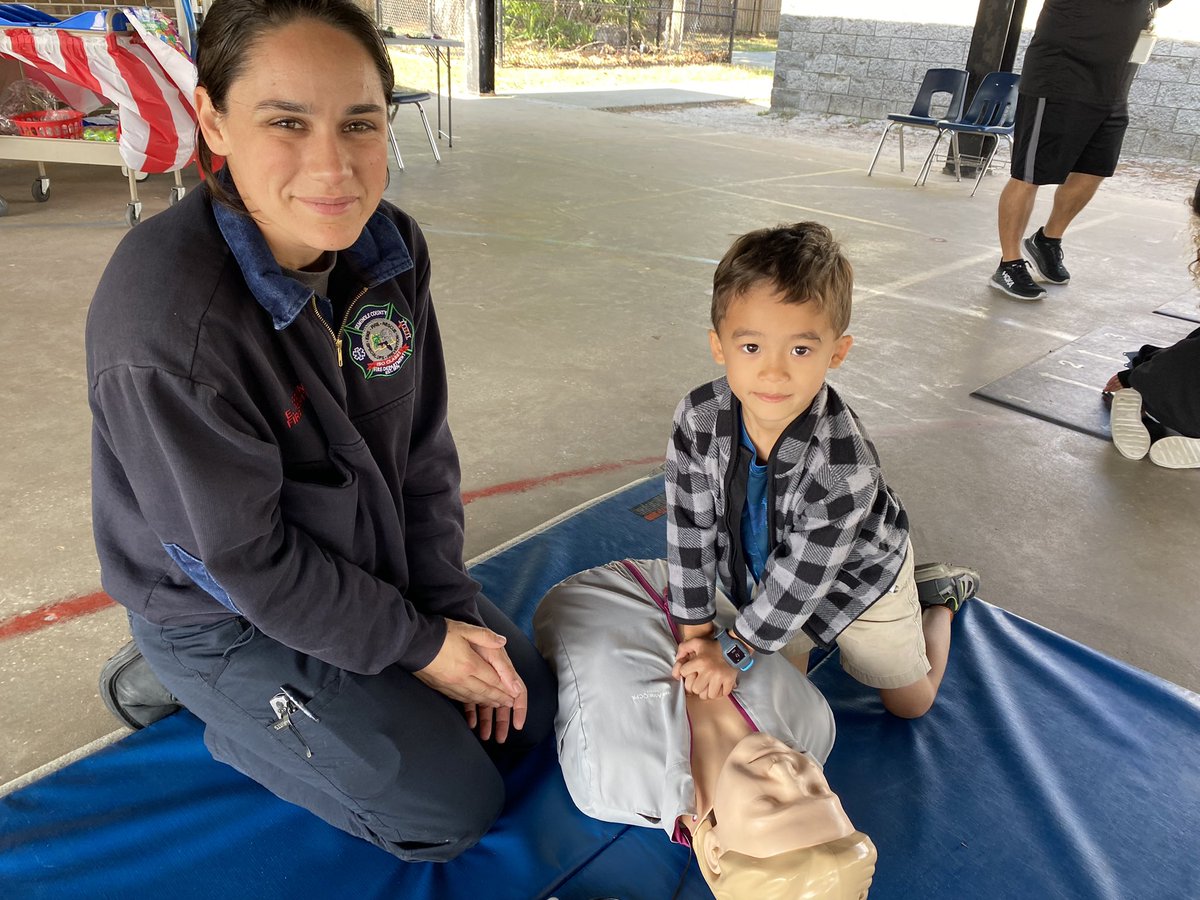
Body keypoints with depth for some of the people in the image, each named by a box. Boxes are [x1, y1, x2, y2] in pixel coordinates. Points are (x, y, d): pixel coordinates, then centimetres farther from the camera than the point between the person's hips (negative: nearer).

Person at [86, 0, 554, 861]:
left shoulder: (393, 249, -12)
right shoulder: (168, 320, -33)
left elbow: (423, 450, -4)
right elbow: (245, 560, -24)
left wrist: (452, 606, -6)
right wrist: (416, 644, -15)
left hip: (372, 561, 7)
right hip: (227, 614, -6)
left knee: (526, 711, 16)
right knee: (452, 811, -1)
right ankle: (210, 705, 15)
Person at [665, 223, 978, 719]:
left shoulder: (844, 465, -41)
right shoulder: (698, 420, -31)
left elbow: (803, 575, -30)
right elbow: (690, 528, -21)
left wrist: (732, 650, -22)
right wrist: (695, 632, -16)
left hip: (855, 572, -3)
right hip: (766, 570, 3)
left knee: (910, 703, 18)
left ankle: (935, 595, 39)